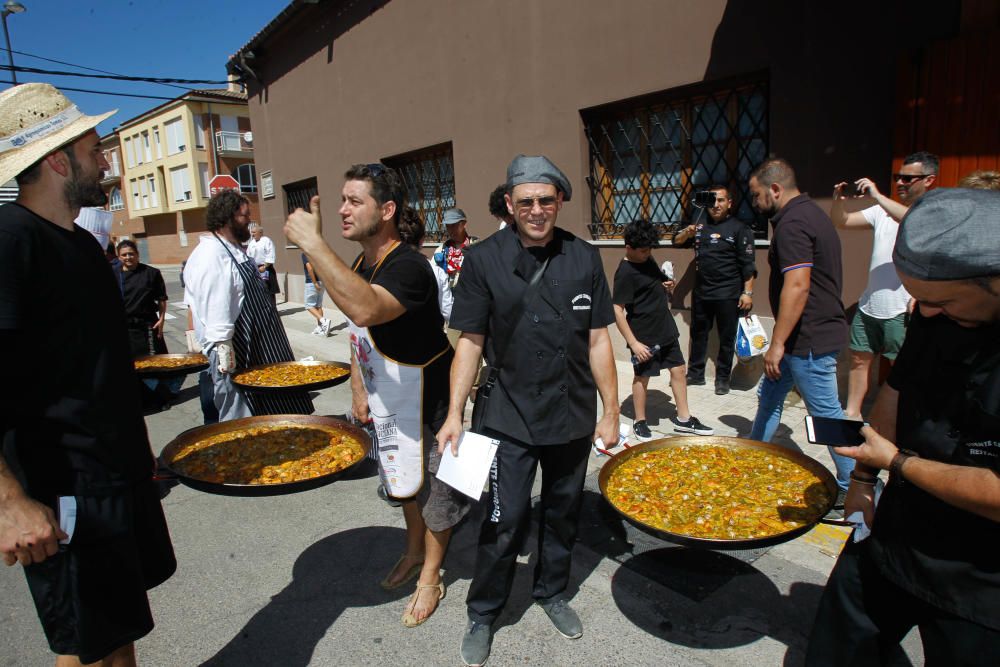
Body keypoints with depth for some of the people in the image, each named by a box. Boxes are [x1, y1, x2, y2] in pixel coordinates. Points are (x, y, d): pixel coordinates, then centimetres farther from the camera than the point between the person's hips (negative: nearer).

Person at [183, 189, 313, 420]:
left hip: (259, 352, 10)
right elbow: (216, 315, -25)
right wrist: (225, 354, -26)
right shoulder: (211, 256, -19)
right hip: (238, 357, -10)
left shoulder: (234, 251, 13)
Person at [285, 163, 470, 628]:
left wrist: (312, 242, -43)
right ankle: (413, 552, 47)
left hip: (425, 400, -8)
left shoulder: (408, 267, -28)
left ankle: (430, 577, 31)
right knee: (404, 480, 24)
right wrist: (358, 390, 4)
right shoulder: (358, 266, 1)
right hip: (386, 403, 8)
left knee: (432, 488, 9)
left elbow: (366, 310, -49)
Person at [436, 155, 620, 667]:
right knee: (505, 522, 4)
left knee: (562, 513, 18)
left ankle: (552, 592, 44)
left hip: (574, 418, 3)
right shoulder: (484, 259, -7)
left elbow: (598, 341, 2)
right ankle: (483, 615, 29)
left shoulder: (584, 258, -1)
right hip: (511, 419, -2)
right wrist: (454, 415, -8)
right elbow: (470, 342, -4)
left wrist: (611, 412, 3)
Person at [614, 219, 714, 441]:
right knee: (642, 377, 6)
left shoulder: (648, 260, 6)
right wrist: (634, 343, -22)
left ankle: (683, 419, 25)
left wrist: (667, 286, -1)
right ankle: (640, 422, 23)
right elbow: (617, 311, -20)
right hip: (644, 336, -8)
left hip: (666, 330, 8)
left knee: (679, 370, 12)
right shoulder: (625, 273, -18)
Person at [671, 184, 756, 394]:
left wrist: (747, 292, -14)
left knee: (726, 339, 5)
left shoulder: (739, 228, -4)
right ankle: (695, 374, 25)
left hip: (728, 295, -5)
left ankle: (723, 379, 17)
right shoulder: (700, 226, 12)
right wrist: (687, 233, -12)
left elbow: (748, 264, -8)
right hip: (701, 292, 5)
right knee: (698, 335, 13)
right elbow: (677, 242, 10)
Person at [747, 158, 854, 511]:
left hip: (809, 339, -11)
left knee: (827, 415, 0)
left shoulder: (792, 223, -19)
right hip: (813, 333, 11)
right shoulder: (810, 213, 14)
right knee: (769, 396, 20)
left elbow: (798, 286, -28)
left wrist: (777, 343, -24)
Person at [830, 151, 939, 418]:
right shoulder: (884, 210, 12)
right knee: (859, 359, 12)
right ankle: (851, 413, 24)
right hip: (869, 305, 6)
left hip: (903, 310, -6)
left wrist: (877, 195, -28)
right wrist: (838, 200, -11)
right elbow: (842, 222, 8)